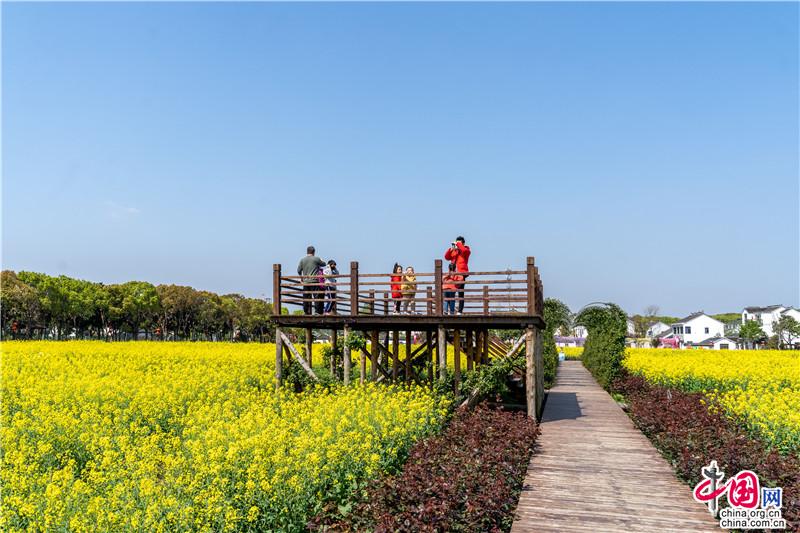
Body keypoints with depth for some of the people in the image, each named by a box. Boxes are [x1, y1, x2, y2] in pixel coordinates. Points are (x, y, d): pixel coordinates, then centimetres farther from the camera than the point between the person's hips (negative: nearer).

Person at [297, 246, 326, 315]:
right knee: (317, 296, -2)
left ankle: (306, 312, 9)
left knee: (306, 298, 7)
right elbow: (323, 264, 13)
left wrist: (301, 276, 27)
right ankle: (318, 312, -7)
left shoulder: (302, 260, 7)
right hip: (314, 281, -3)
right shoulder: (316, 259, -1)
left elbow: (298, 271, 10)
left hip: (305, 281, 4)